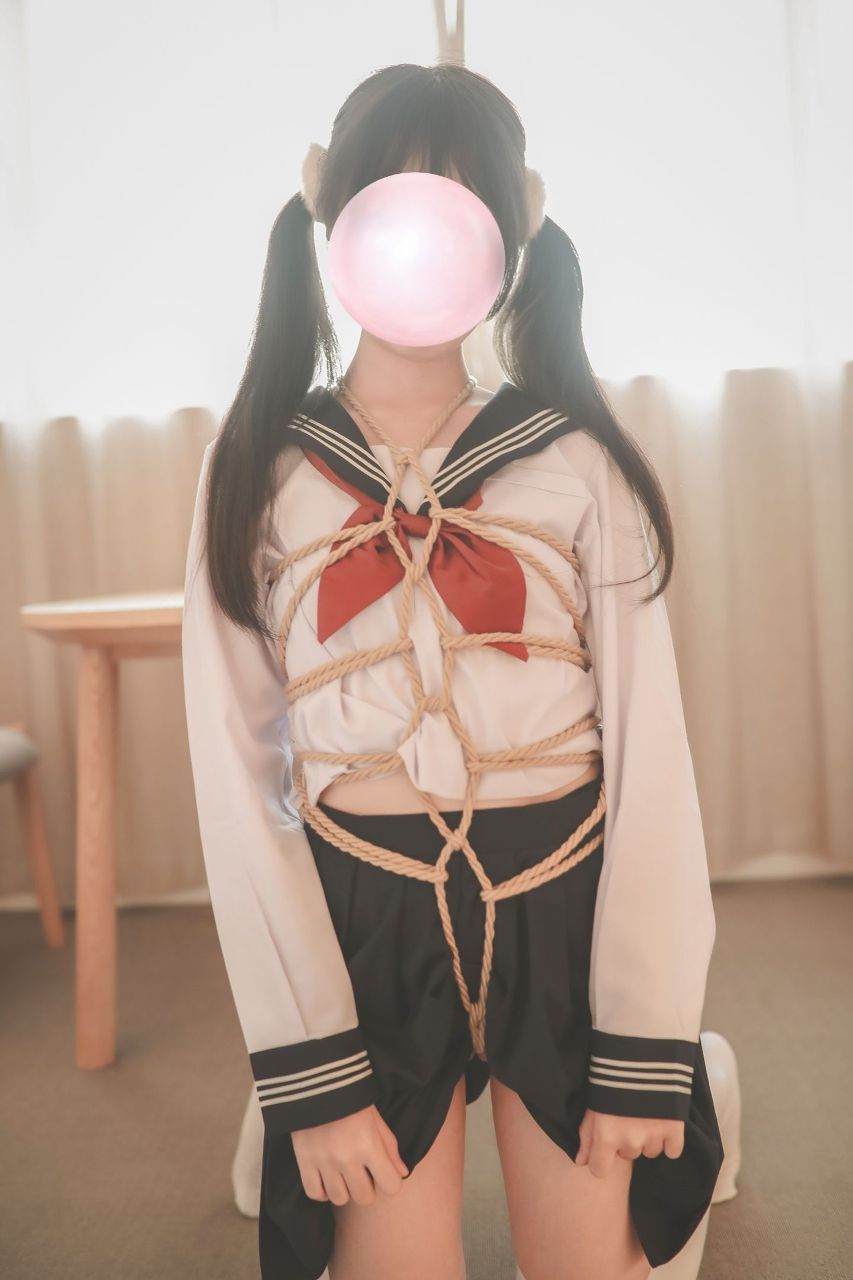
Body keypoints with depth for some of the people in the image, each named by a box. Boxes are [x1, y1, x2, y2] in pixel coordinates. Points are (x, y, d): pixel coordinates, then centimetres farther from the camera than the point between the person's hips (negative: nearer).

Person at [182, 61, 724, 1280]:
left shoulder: (577, 460, -3)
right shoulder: (258, 471, -2)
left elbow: (649, 753, -4)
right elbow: (238, 775, -4)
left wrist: (645, 1050, -6)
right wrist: (309, 1074, -7)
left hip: (569, 910, 0)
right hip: (363, 922, 0)